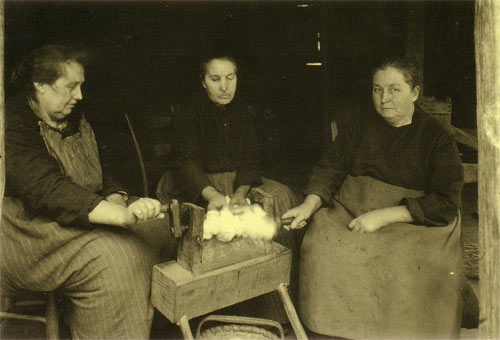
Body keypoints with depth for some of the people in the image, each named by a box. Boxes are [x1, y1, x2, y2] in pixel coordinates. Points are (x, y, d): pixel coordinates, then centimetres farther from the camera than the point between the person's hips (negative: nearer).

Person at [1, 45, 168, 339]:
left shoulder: (76, 123, 12)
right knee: (111, 255, -28)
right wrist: (122, 215, -41)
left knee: (153, 226, -9)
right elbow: (48, 189, -30)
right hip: (28, 230, -8)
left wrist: (115, 199, -13)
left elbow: (99, 178, 12)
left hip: (80, 219, 8)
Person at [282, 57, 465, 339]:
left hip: (414, 221, -2)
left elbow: (445, 204, -6)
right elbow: (330, 167, 11)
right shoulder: (359, 123, 13)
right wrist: (310, 204, -10)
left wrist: (384, 216, -17)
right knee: (321, 247, -26)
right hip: (350, 209, 2)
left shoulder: (438, 138, 2)